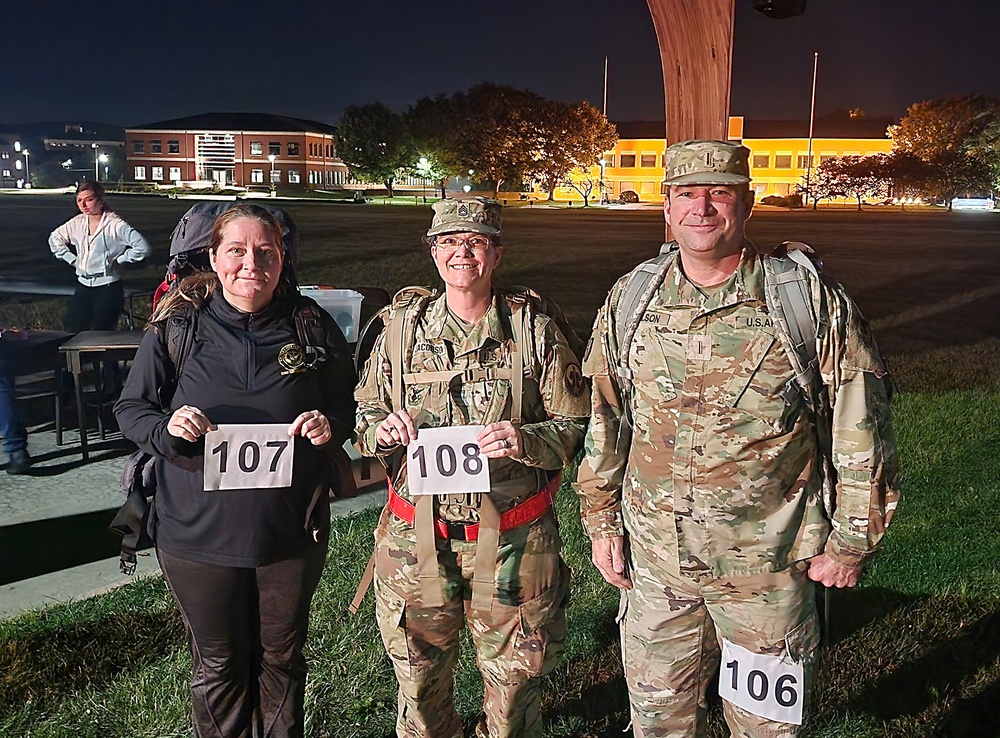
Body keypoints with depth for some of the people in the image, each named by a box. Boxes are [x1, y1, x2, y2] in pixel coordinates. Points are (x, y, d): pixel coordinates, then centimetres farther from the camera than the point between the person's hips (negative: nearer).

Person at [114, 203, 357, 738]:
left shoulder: (313, 327, -3)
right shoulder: (175, 326, -5)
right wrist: (167, 427, -19)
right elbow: (130, 408, 3)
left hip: (291, 532, 1)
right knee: (218, 664, 16)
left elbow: (348, 407, 7)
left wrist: (331, 426, -15)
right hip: (198, 532, -1)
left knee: (281, 657, 20)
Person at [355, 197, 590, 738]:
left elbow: (576, 425, -3)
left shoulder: (534, 329, -4)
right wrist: (381, 428, -12)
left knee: (512, 687, 16)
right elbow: (363, 414, 11)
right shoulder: (403, 326, 2)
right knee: (420, 687, 19)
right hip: (416, 538, 2)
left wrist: (527, 440, -23)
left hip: (513, 542, -1)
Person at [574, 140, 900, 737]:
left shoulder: (811, 301, -10)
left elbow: (860, 425, -5)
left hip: (768, 565, -2)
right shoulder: (629, 301, 0)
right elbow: (605, 420, 8)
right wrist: (602, 523, 8)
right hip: (655, 559, 3)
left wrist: (852, 540, -2)